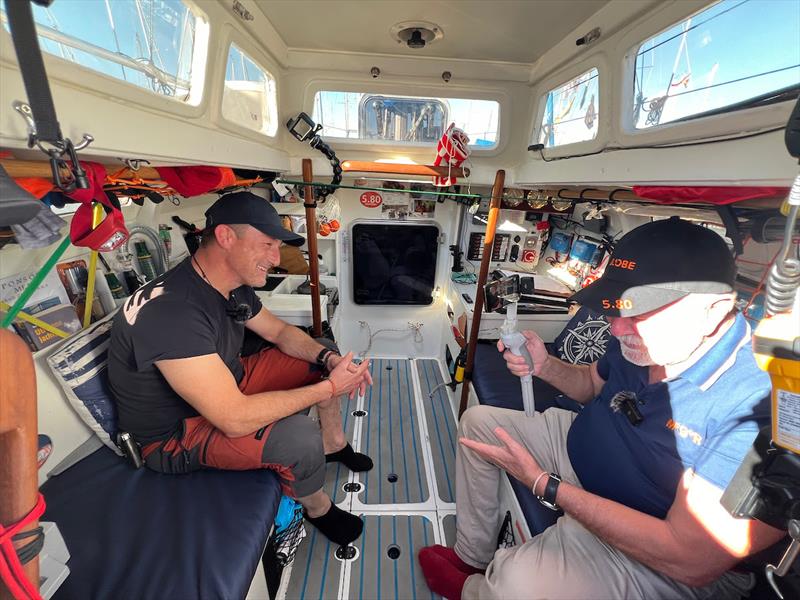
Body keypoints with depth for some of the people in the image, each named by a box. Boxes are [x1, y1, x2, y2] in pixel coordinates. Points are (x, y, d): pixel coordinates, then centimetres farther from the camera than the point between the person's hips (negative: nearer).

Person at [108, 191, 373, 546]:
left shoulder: (234, 286, -7)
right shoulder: (171, 310, -35)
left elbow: (279, 331, 5)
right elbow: (234, 419, -37)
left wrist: (329, 358, -13)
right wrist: (329, 387, -28)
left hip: (228, 383, 8)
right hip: (174, 434, -8)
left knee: (320, 355, 6)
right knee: (300, 437, -32)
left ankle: (334, 444, 24)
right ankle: (318, 509, 4)